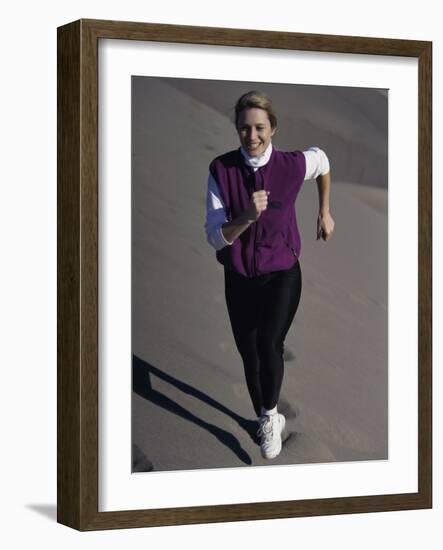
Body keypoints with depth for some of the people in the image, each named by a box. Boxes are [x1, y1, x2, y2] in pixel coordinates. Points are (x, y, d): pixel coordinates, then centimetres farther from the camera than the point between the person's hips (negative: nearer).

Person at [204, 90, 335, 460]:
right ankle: (267, 420, 39)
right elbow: (216, 237, -16)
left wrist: (325, 212, 17)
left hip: (281, 274, -2)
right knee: (249, 356, 13)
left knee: (269, 344, -23)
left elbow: (322, 160, 10)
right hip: (239, 278, 2)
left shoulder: (293, 166, -16)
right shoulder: (221, 170, -15)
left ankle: (270, 415, 2)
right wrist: (247, 216, -35)